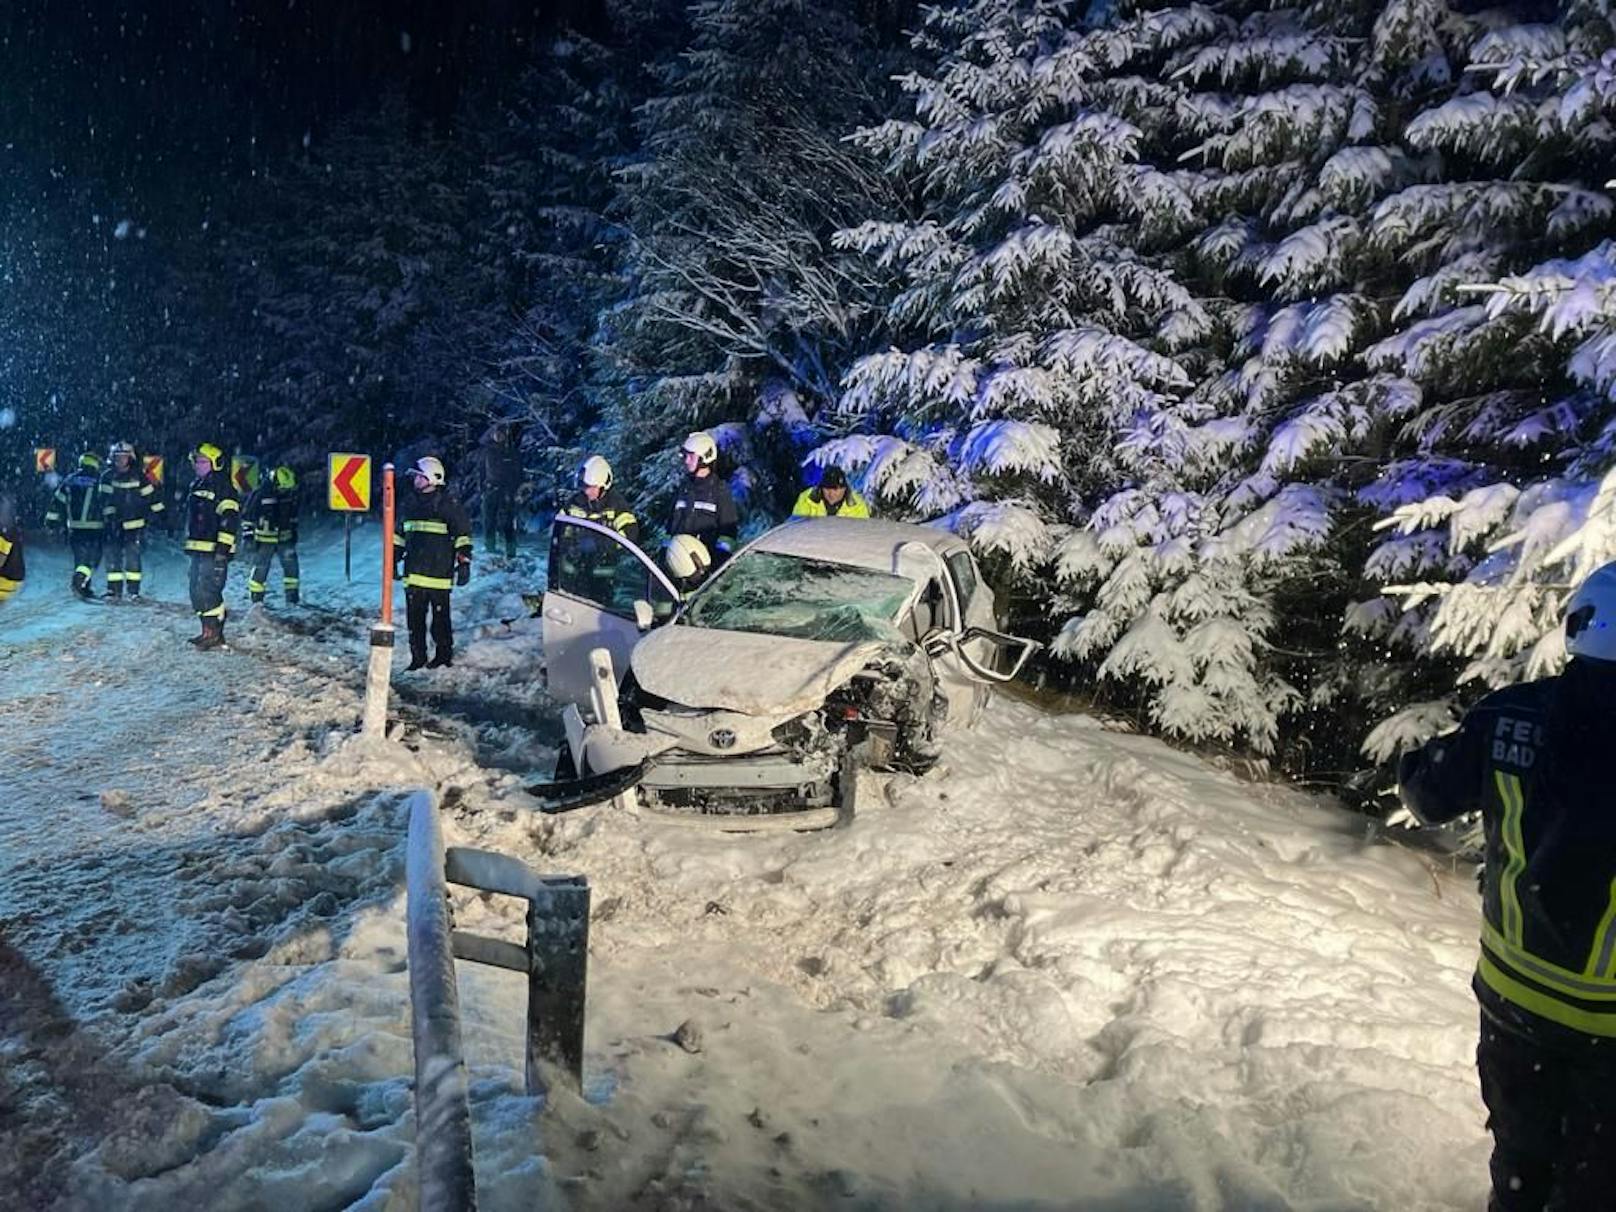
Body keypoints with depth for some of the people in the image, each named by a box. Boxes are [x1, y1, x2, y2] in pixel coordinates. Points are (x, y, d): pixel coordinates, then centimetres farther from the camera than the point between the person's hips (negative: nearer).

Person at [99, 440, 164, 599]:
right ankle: (114, 590, 10)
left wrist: (157, 512, 2)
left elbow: (151, 495, 5)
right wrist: (110, 517, -14)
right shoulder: (107, 476, 1)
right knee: (112, 556, 3)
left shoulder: (138, 476, 0)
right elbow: (106, 500, -5)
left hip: (134, 524, -2)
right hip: (114, 525, 2)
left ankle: (134, 591, -3)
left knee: (132, 556, -8)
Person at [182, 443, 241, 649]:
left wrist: (223, 548, -23)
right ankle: (208, 632, 18)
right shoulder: (197, 486, 20)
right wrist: (189, 545, 27)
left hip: (213, 551, -10)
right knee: (197, 592, 11)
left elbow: (229, 518, -18)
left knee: (207, 592, -13)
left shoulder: (221, 487, -10)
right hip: (197, 549, 10)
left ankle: (215, 635, -8)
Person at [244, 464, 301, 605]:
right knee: (260, 568, -1)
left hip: (285, 537, 5)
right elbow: (247, 515, -7)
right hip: (265, 540, -5)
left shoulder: (290, 493, 3)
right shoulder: (260, 494, -14)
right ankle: (256, 600, 8)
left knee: (291, 566, 1)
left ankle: (292, 598, 10)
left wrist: (294, 530, 21)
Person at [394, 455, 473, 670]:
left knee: (440, 617, 1)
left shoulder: (447, 504, -5)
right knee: (414, 618, 7)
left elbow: (463, 533, -5)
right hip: (413, 572, 6)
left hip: (438, 574, -6)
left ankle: (444, 655, 14)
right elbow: (399, 534, 24)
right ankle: (418, 657, 15)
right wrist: (394, 560, 21)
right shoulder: (410, 503, 14)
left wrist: (464, 562, -10)